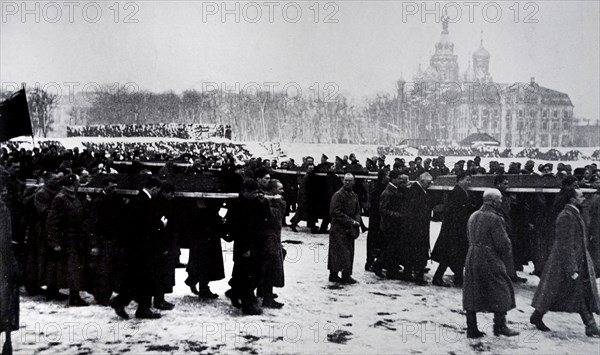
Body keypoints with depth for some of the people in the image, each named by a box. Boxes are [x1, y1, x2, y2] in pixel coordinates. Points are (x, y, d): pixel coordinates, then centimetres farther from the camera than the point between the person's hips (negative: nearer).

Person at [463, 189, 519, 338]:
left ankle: (472, 329, 12)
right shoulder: (494, 218, -14)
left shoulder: (473, 216, 11)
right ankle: (500, 325, 10)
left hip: (472, 259, 8)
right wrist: (509, 265, -4)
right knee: (500, 292, 6)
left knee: (473, 294, 8)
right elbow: (503, 243, -13)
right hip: (490, 260, -7)